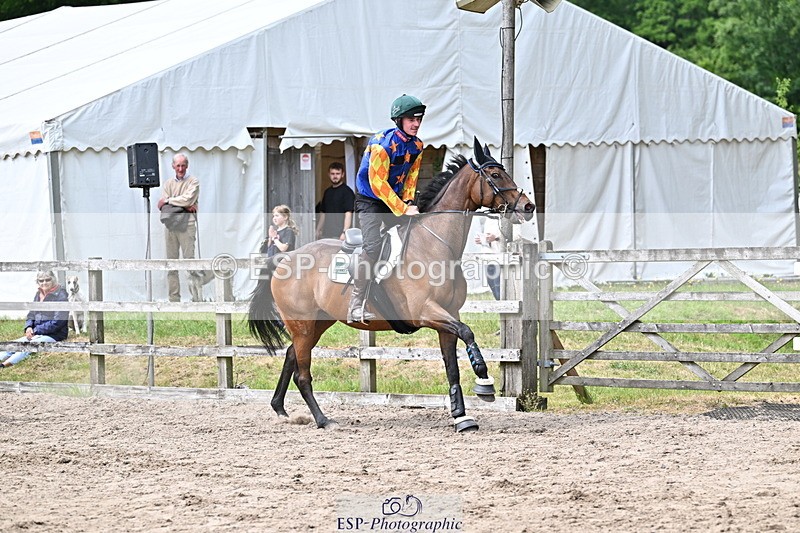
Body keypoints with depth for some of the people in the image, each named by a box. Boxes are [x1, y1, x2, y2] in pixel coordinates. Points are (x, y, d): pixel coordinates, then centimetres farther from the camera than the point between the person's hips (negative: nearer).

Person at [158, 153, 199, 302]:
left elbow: (187, 199, -11)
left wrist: (168, 201, -1)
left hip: (187, 224, -4)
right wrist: (184, 206, -9)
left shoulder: (193, 182, 5)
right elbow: (162, 205, 2)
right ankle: (174, 298, 5)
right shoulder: (168, 184, 16)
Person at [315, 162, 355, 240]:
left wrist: (344, 232, -26)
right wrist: (318, 230, 16)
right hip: (326, 235, 8)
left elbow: (348, 214, -16)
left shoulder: (347, 192, -7)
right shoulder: (327, 192, 17)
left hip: (339, 236, -7)